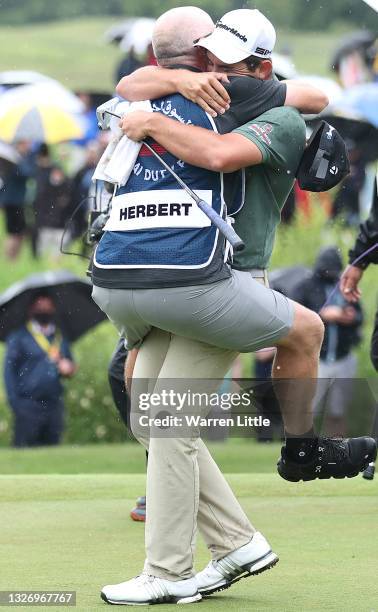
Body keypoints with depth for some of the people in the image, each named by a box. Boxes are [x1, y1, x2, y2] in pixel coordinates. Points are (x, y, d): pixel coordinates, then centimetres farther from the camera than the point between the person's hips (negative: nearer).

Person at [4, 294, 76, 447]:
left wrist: (68, 368, 1)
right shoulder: (19, 337, 3)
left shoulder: (61, 339, 18)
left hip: (54, 405, 5)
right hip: (29, 404, -5)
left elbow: (70, 366, 27)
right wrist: (15, 402, -9)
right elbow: (9, 370, 0)